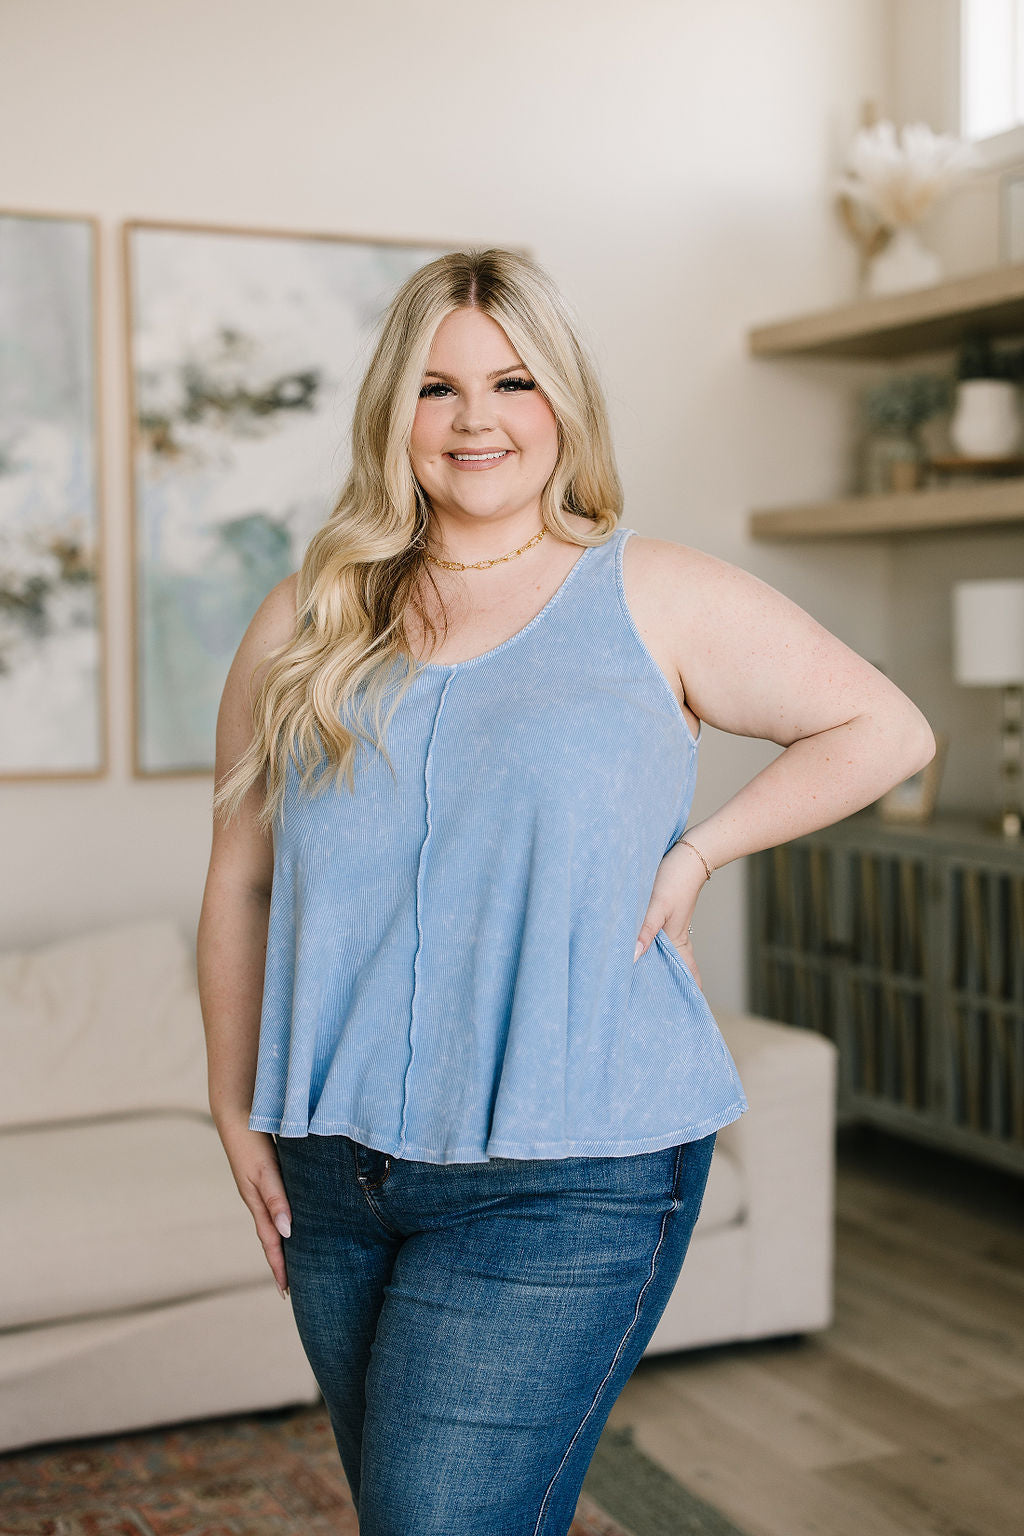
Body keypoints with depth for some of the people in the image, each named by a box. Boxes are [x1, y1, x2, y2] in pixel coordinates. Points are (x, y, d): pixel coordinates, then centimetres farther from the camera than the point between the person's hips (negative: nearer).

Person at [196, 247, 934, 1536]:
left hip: (568, 1183, -4)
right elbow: (240, 878, 11)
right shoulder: (304, 626, 7)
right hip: (334, 1171, 4)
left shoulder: (657, 598, 0)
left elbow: (885, 729, 7)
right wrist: (236, 1114, 9)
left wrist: (697, 852, -4)